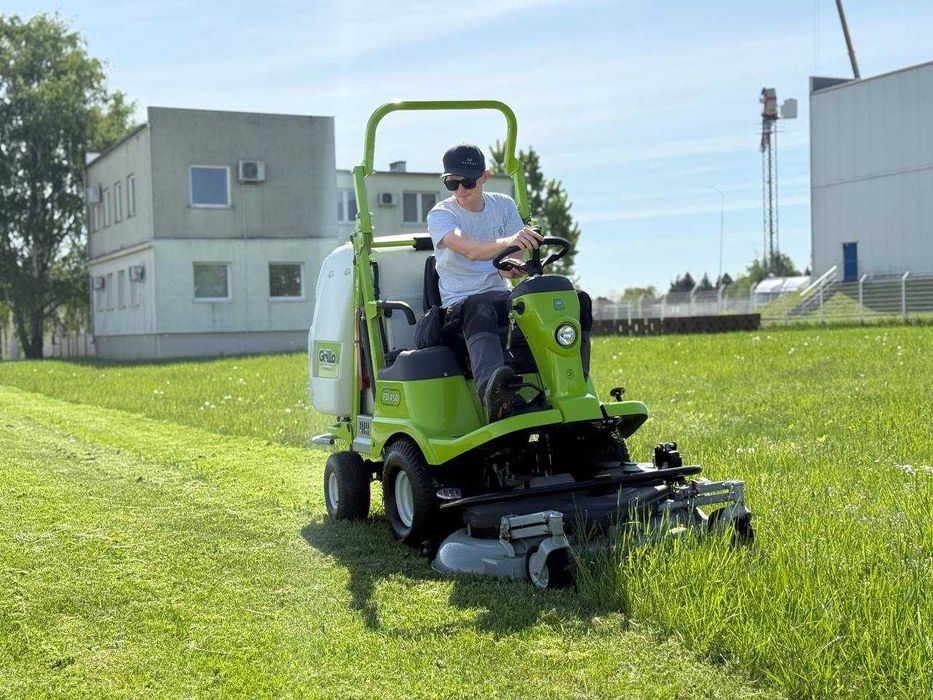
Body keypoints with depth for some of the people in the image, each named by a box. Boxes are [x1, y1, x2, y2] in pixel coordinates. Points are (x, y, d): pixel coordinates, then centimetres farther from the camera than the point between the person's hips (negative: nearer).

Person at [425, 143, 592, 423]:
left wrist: (512, 267, -23)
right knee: (481, 311, -44)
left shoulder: (504, 205, 10)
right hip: (459, 303, -4)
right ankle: (492, 394, -69)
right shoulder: (440, 215, -3)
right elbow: (469, 250, -26)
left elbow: (513, 264, 3)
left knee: (577, 301, -19)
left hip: (500, 295, 5)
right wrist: (508, 242, -45)